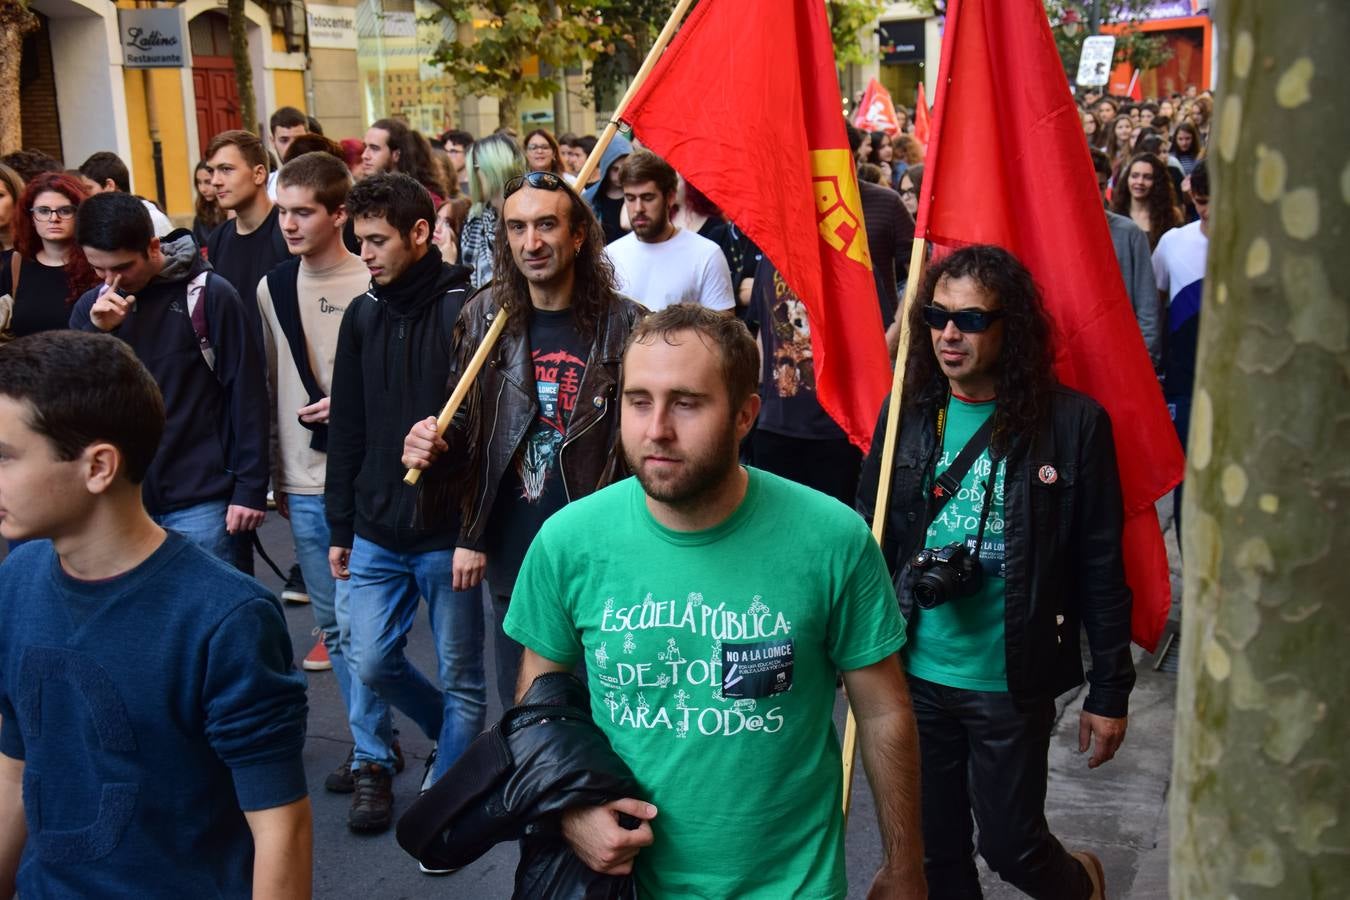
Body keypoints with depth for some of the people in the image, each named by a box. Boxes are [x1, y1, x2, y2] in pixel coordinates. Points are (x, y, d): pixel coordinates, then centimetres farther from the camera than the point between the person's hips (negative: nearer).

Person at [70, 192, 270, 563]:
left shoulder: (210, 295, -7)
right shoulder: (91, 306, 6)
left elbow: (247, 392, -5)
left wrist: (251, 487, -7)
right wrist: (95, 332, -13)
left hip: (199, 499, -4)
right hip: (122, 498, 4)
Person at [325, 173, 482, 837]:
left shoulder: (463, 309, -10)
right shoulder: (362, 315, 8)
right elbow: (347, 429, 12)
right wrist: (340, 527, 11)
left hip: (449, 533, -5)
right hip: (377, 532, 6)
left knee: (460, 677, 6)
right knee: (370, 661, 10)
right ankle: (455, 735, 35)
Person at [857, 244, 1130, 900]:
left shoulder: (1071, 423, -11)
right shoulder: (908, 413, -1)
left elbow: (1101, 570, -7)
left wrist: (1109, 692, -4)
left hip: (1010, 681, -3)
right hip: (916, 674, 3)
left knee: (1011, 846, 11)